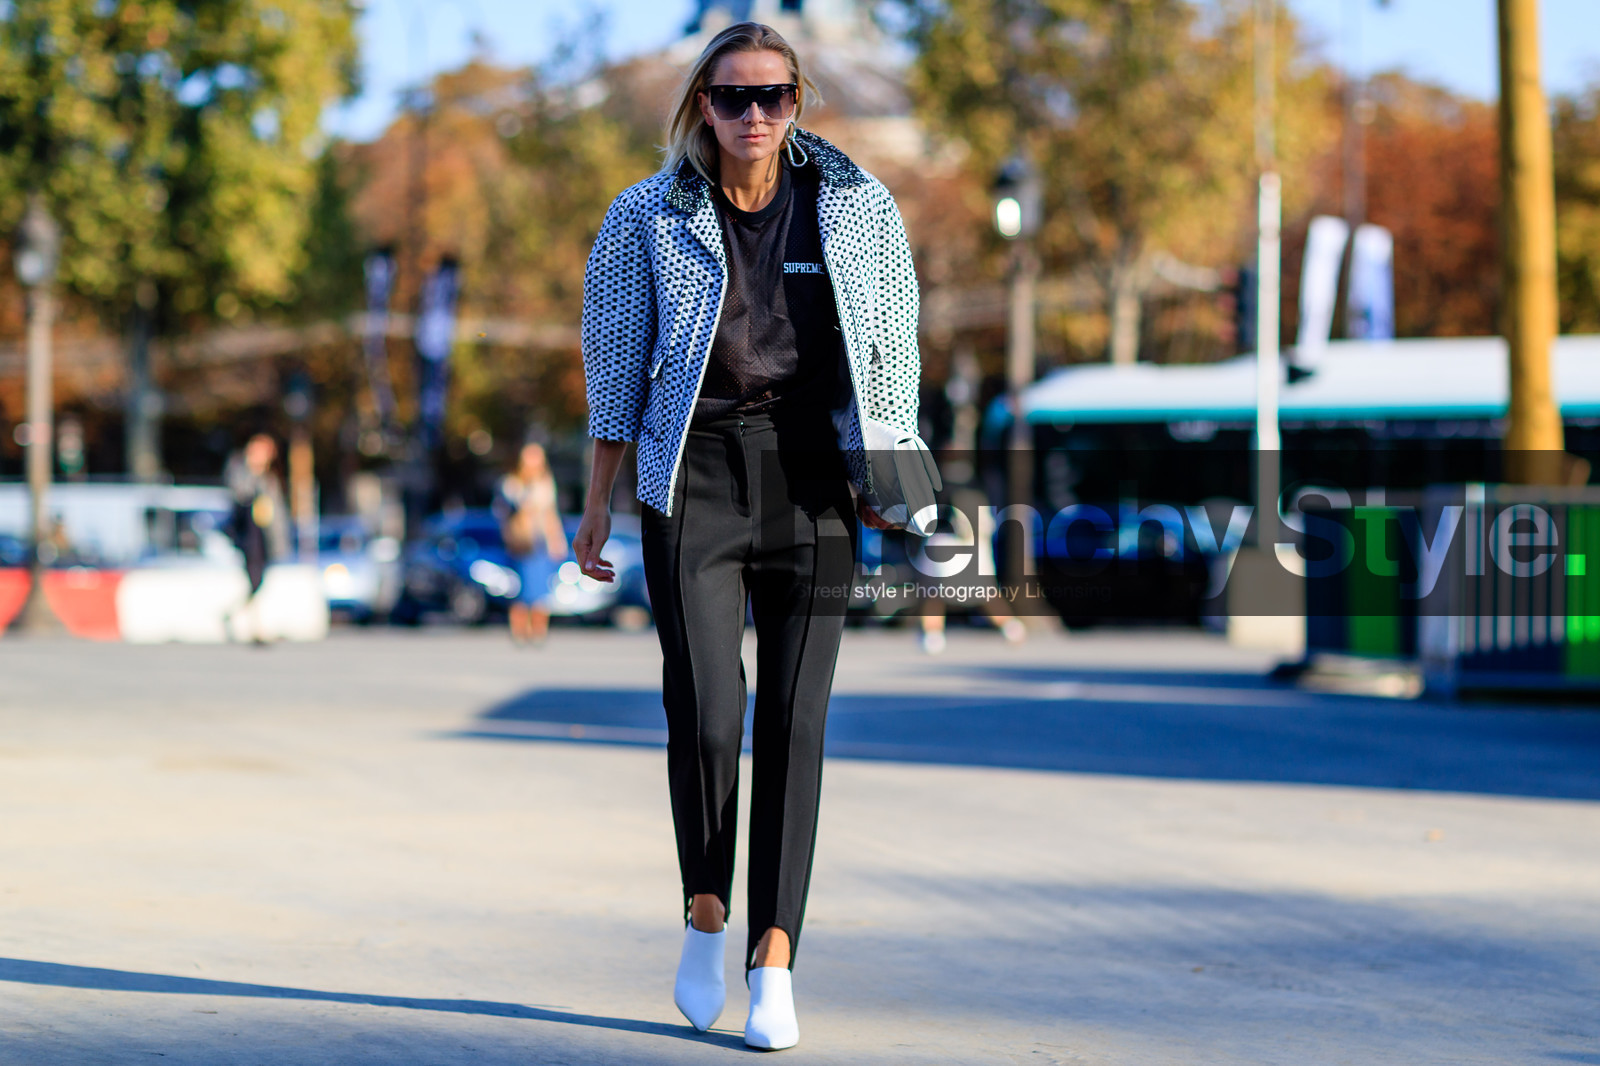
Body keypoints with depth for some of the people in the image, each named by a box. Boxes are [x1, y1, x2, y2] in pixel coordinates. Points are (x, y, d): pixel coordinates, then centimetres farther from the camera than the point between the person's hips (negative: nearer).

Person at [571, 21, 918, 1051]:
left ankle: (775, 962, 2)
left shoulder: (859, 210, 5)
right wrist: (598, 500, 7)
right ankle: (706, 915, 13)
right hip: (694, 478, -1)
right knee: (705, 716, -12)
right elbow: (617, 360, 8)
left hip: (812, 481, 1)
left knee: (795, 723, -3)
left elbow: (894, 349, 11)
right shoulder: (649, 218, 3)